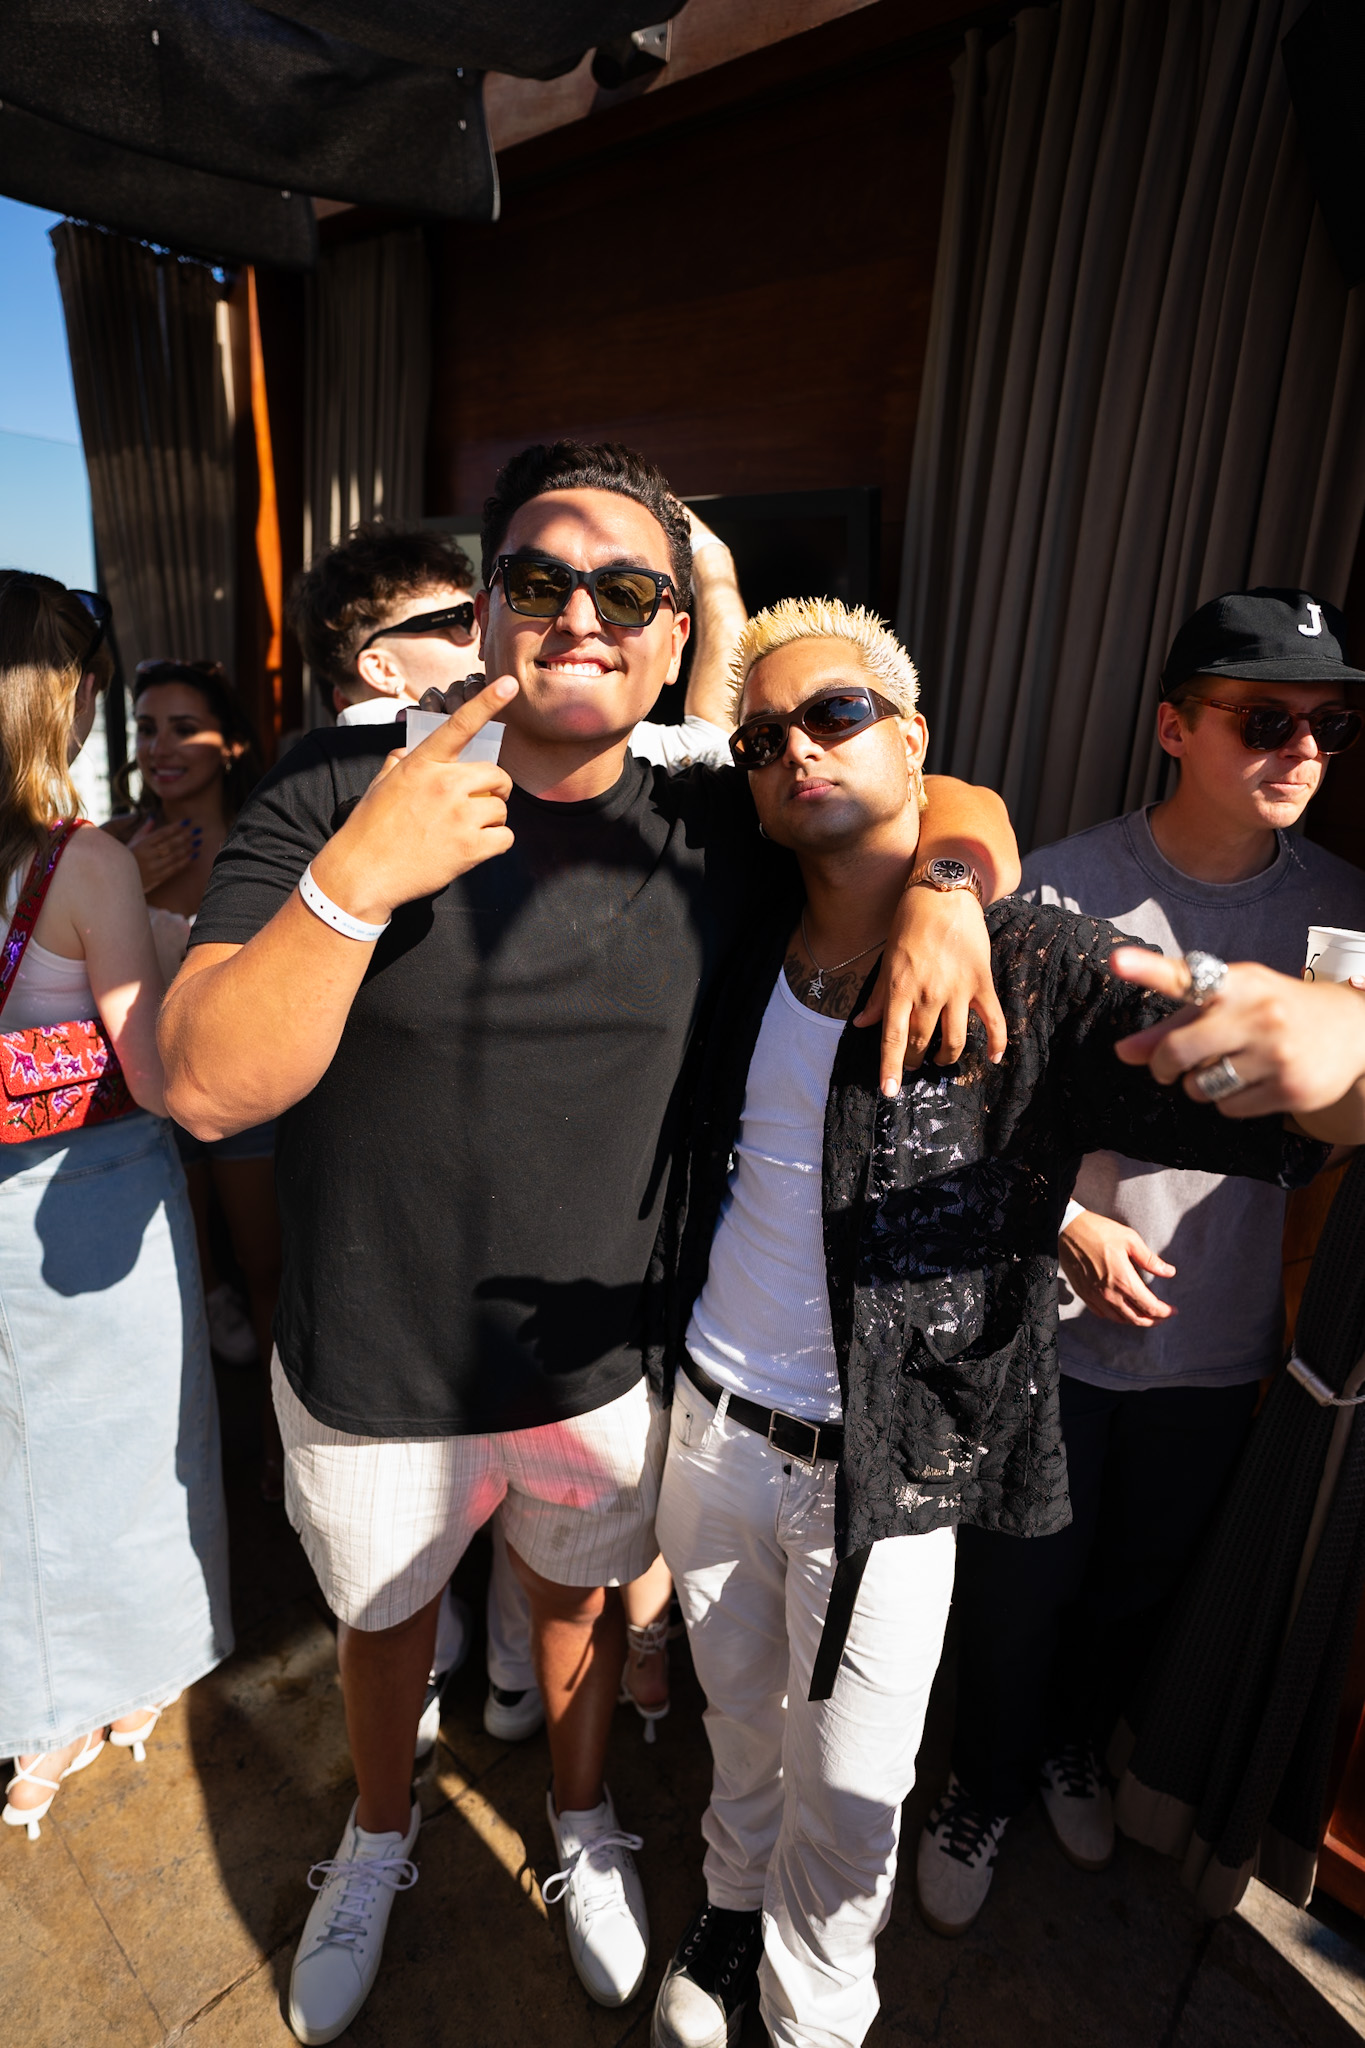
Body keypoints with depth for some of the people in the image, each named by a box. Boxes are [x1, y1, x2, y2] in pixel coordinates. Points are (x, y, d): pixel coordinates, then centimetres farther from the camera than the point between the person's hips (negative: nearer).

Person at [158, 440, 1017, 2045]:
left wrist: (944, 893, -20)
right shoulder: (339, 791, -16)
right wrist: (358, 878, -35)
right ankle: (380, 1832, 63)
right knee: (382, 1619, 28)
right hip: (368, 1380, 0)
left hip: (598, 1369, 1)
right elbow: (209, 1087, -21)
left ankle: (583, 1827, 62)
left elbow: (957, 798, 2)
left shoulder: (713, 831, -10)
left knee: (579, 1600, 28)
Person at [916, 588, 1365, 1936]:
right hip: (1057, 1326, -4)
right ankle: (985, 1788, 46)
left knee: (1142, 1585, 25)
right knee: (1023, 1586, 14)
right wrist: (1069, 1225, -19)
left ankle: (1072, 1745, 57)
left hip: (1222, 1340, 4)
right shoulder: (1061, 889, -16)